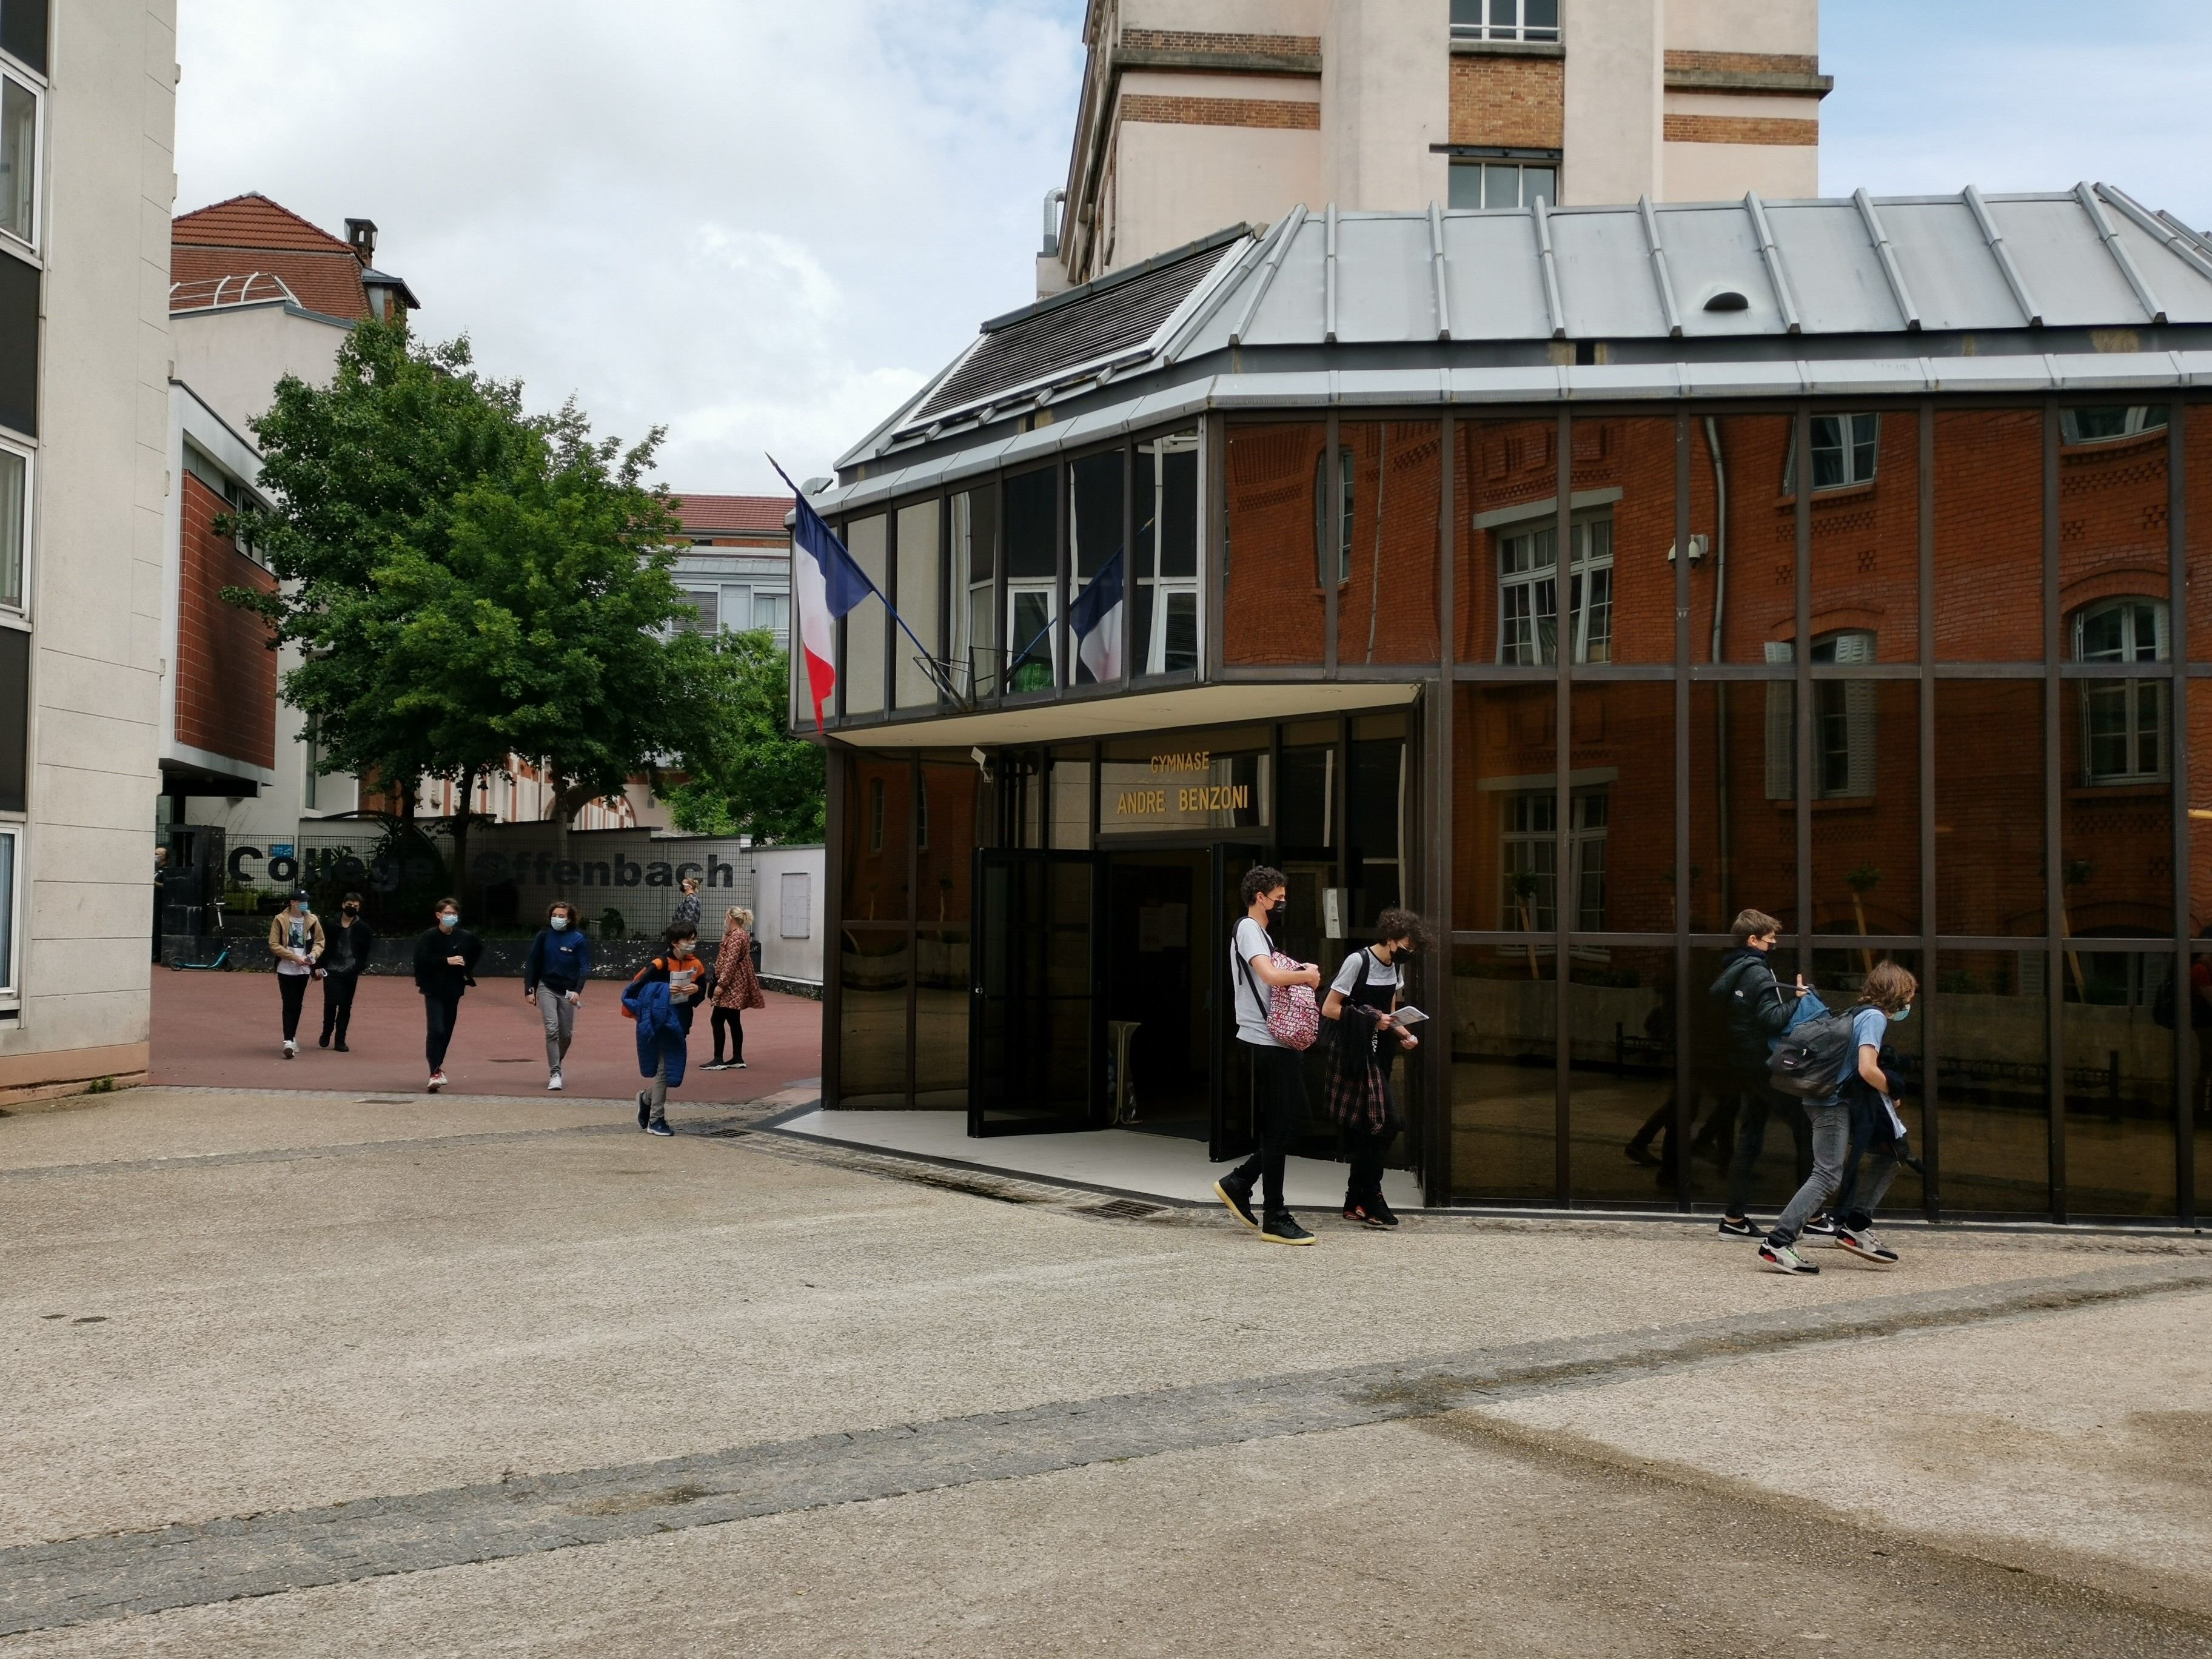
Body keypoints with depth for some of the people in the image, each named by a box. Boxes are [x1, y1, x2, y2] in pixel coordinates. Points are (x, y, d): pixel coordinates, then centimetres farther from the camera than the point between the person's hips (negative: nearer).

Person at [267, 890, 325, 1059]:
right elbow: (274, 945, -9)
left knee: (297, 1005, 11)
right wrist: (295, 958, -16)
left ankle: (292, 1038, 24)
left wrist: (313, 955, -11)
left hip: (304, 970, 4)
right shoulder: (280, 920, -6)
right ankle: (289, 1041, -13)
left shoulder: (312, 920, 4)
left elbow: (319, 942, 10)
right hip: (286, 969, -4)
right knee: (290, 1005, -10)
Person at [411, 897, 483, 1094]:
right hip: (434, 991, -4)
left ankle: (437, 1066, 28)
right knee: (436, 1030, -15)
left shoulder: (465, 937, 3)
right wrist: (447, 961, -24)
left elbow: (479, 949, 23)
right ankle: (435, 1072, -17)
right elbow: (422, 960, -20)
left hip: (453, 991, 4)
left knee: (447, 1031, 10)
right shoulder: (429, 937, -9)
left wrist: (468, 969, 13)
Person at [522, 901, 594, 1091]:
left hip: (567, 991, 0)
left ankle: (557, 1064, 33)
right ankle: (555, 1074, -14)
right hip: (546, 988, 0)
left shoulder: (578, 939, -5)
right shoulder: (544, 936, -1)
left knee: (566, 1034, 7)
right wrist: (529, 990, -1)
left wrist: (578, 991, -19)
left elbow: (585, 967, -6)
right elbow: (532, 963, 4)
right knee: (552, 1029, -15)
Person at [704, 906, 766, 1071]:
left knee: (718, 1020, -8)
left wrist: (721, 984, -23)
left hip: (731, 984, -10)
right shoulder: (742, 934, 15)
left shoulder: (736, 936, -16)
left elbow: (731, 963, -22)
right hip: (737, 986, 10)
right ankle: (737, 1058, 13)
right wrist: (726, 934, 12)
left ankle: (718, 1060, -9)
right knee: (734, 1021, 12)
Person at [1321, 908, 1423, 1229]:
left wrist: (1403, 1034, 1)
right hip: (1356, 1054, -8)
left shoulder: (1395, 966, 11)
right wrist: (1372, 1019, -19)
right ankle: (1370, 1200, -5)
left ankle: (1355, 1203, 16)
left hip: (1379, 1053, 8)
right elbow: (1329, 1009, -13)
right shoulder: (1358, 962, -13)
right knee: (1384, 1121, -14)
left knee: (1366, 1128, 8)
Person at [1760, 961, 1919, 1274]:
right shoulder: (1875, 1017, -11)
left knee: (1890, 1154, 14)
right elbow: (1867, 1069, -22)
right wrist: (1893, 1092, -5)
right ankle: (1776, 1245, -20)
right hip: (1832, 1104, -10)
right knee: (1828, 1177, -15)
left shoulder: (1860, 1013, 18)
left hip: (1841, 1101, 10)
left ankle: (1855, 1228, 12)